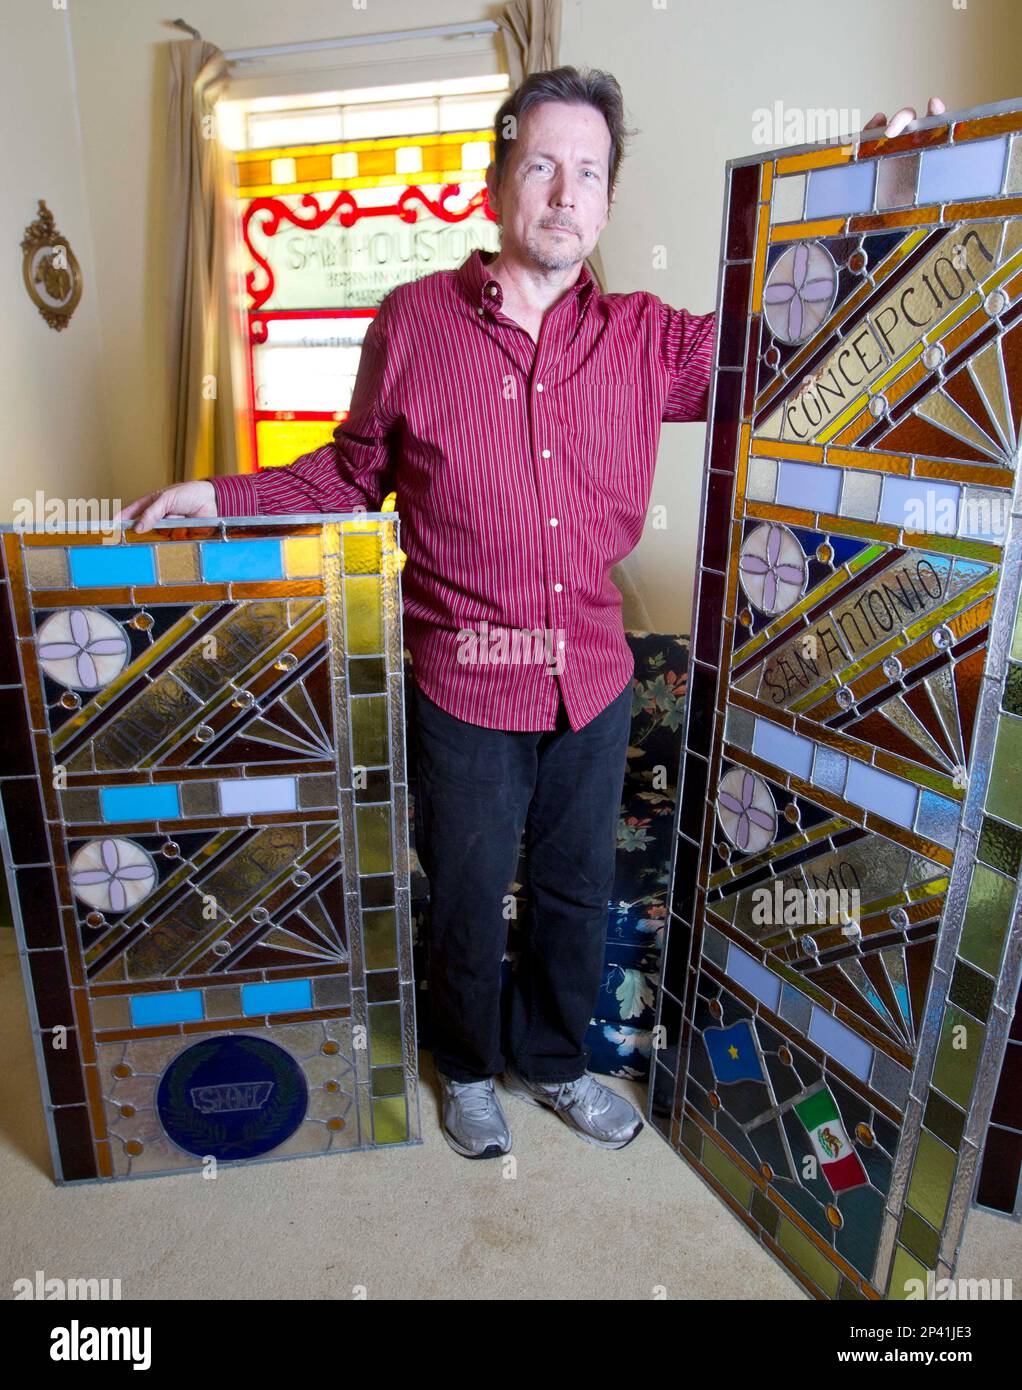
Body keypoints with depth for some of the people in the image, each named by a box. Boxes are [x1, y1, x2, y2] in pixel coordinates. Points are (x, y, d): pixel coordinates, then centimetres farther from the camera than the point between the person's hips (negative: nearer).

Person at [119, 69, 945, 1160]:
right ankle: (467, 1068, 46)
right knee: (467, 900, 15)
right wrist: (221, 495, -3)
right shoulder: (412, 321, -5)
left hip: (595, 680, 3)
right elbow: (354, 470, 6)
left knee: (578, 891, 19)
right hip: (465, 686, -2)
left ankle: (552, 1061, 47)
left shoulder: (646, 337, 1)